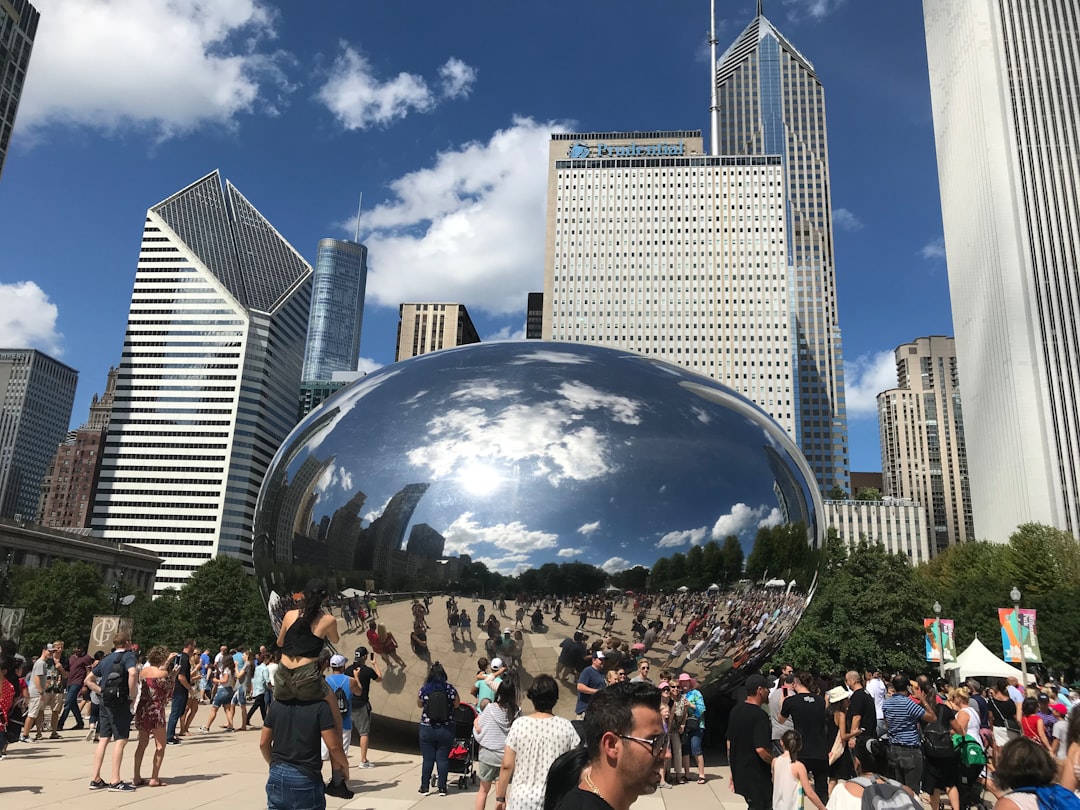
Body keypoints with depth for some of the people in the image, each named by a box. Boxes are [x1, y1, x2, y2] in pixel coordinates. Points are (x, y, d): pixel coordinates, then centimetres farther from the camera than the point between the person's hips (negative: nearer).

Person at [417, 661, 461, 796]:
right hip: (446, 729, 0)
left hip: (427, 729, 0)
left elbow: (419, 705, 7)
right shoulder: (450, 689, -10)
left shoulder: (424, 689, -8)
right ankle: (442, 788, 13)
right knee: (443, 759, 8)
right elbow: (456, 704, 3)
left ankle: (424, 787, 17)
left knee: (427, 759, 9)